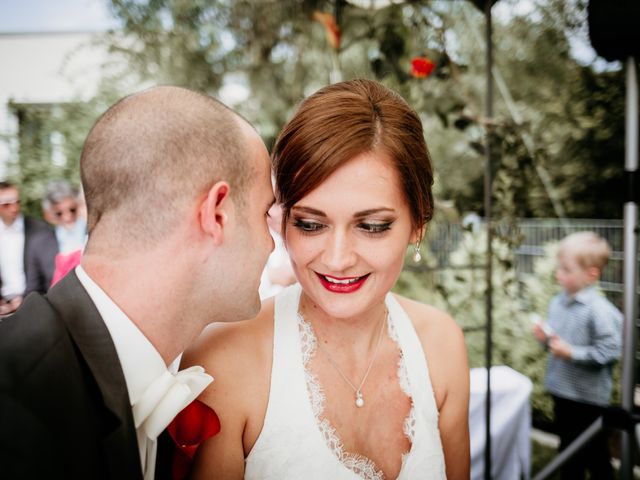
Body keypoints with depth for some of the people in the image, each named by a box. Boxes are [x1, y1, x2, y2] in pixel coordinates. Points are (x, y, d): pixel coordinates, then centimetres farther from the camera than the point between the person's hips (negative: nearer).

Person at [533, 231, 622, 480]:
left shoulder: (598, 310, -23)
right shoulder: (557, 302, 0)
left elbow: (609, 350, -26)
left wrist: (572, 353, -26)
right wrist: (545, 337, -7)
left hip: (588, 396, -7)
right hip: (561, 389, 7)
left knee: (595, 454, 15)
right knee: (568, 447, 24)